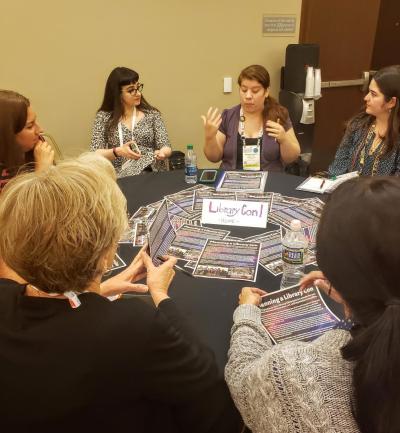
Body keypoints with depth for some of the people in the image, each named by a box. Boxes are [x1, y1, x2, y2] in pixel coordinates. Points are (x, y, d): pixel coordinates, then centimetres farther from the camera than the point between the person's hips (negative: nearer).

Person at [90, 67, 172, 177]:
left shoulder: (152, 114, 8)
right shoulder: (104, 117, 4)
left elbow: (166, 147, 3)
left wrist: (162, 153, -21)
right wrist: (117, 152, -20)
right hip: (119, 177, -1)